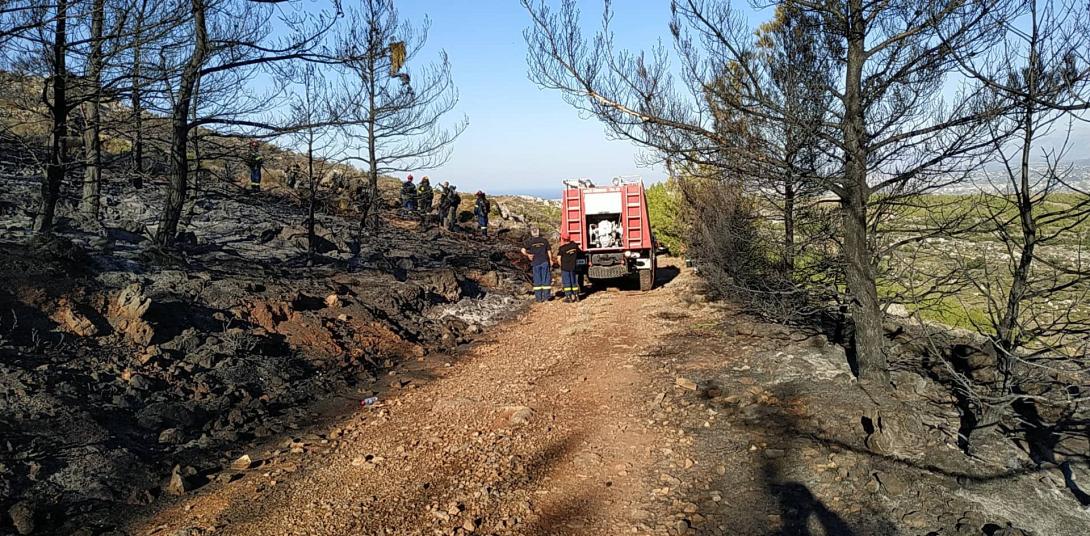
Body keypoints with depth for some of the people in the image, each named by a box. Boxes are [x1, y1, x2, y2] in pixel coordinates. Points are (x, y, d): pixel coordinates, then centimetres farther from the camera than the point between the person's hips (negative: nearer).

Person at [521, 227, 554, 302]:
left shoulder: (529, 241, -2)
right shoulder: (544, 240, 1)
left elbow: (523, 250, -14)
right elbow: (549, 251, 3)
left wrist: (528, 255, 3)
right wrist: (551, 260, 14)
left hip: (535, 262, 0)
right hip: (545, 262, 0)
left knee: (537, 280, 6)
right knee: (546, 279, 7)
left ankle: (538, 298, 6)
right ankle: (546, 297, 8)